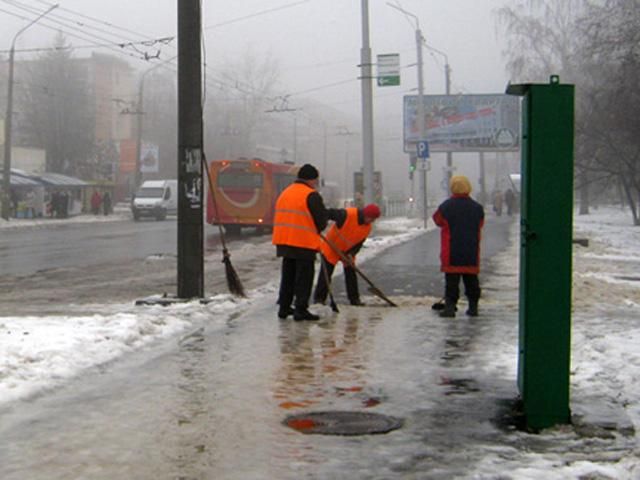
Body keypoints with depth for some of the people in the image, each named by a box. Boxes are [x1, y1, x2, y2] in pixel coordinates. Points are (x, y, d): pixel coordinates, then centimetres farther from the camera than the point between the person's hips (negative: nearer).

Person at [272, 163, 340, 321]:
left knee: (288, 275, 17)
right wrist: (316, 231, 11)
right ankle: (301, 310, -1)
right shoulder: (311, 195, -11)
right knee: (304, 277, 0)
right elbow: (321, 220, -10)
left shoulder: (285, 193, 14)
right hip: (304, 243, -7)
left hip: (284, 241, 8)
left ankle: (284, 308, 21)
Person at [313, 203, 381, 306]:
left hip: (348, 251, 6)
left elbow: (359, 243, -2)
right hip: (331, 248, -6)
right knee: (326, 273, -3)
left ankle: (354, 299, 16)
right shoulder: (347, 214, -30)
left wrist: (351, 253, -17)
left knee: (351, 273, 6)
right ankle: (319, 298, 6)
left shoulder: (367, 228, -8)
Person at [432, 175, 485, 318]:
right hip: (471, 253, 3)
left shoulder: (446, 207, -7)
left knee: (451, 281, -1)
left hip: (451, 254, -3)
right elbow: (480, 224, 14)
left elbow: (437, 220, 9)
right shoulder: (477, 207, 2)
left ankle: (450, 307, -7)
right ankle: (473, 307, 15)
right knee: (471, 280, 11)